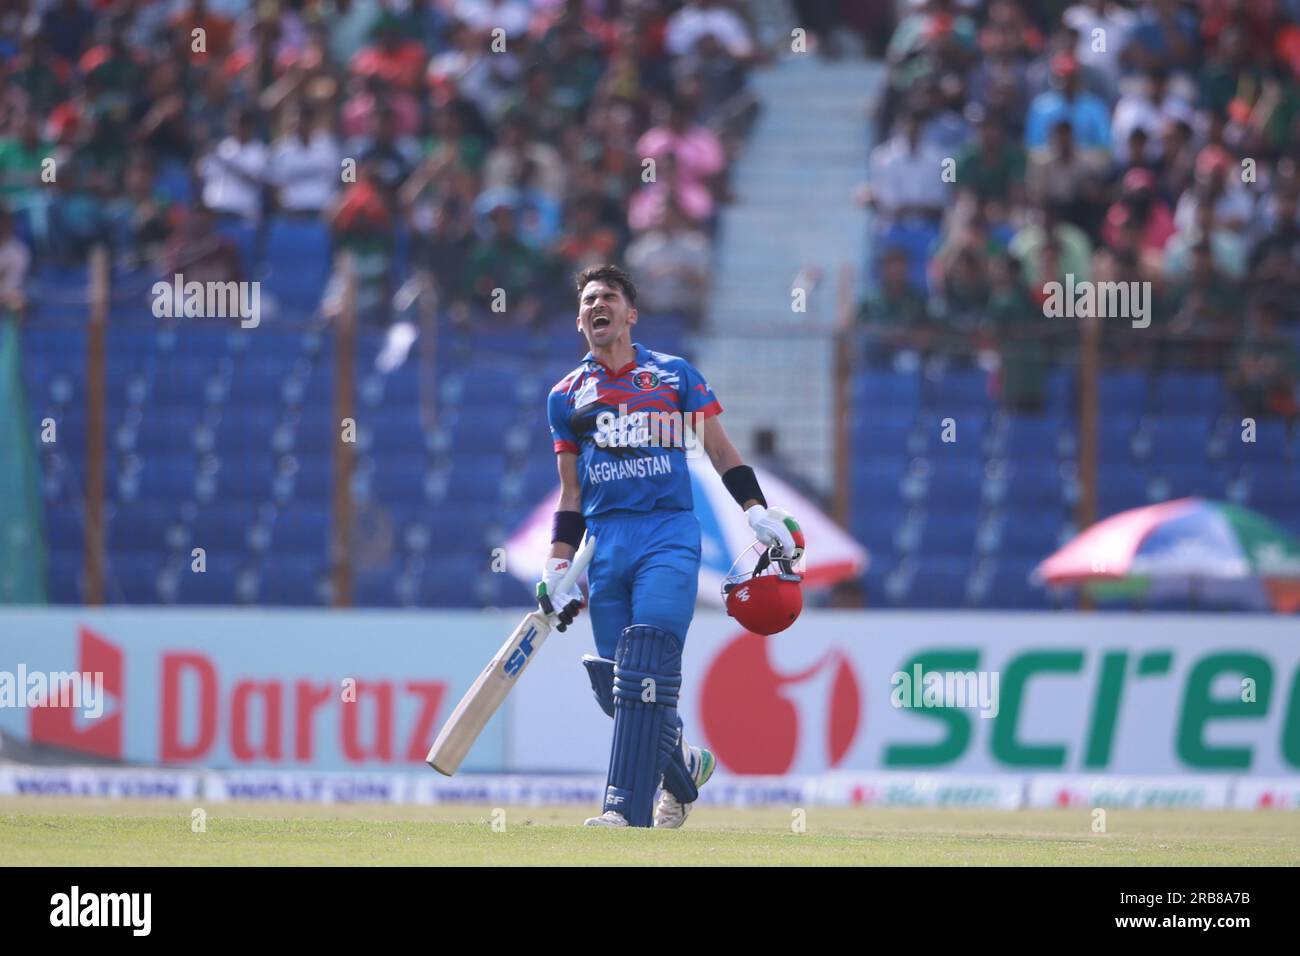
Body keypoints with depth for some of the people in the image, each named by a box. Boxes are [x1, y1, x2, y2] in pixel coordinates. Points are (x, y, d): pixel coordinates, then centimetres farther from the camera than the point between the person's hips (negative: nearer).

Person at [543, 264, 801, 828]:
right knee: (614, 687, -2)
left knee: (647, 668, -20)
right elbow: (571, 494, 17)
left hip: (669, 536, -3)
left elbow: (721, 453, 13)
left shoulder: (674, 375, 11)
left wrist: (757, 512, 0)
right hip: (606, 543, 3)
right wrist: (557, 568, 9)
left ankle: (626, 810, -26)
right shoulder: (567, 395, 16)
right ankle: (684, 766, 25)